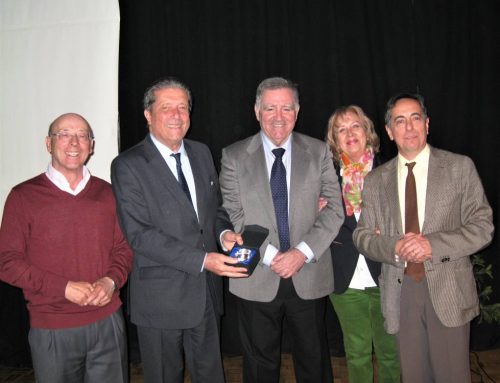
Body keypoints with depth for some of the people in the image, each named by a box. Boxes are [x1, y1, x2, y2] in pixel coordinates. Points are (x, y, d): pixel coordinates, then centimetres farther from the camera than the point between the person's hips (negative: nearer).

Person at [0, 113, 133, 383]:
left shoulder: (106, 193, 5)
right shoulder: (23, 196, -4)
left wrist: (111, 281, -11)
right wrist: (65, 288, -16)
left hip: (107, 322, 3)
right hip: (51, 329, -2)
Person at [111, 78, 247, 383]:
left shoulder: (202, 153, 6)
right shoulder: (128, 166, -13)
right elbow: (139, 234, -19)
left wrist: (224, 232, -9)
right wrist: (202, 260, -24)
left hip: (206, 291, 5)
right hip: (160, 297, -4)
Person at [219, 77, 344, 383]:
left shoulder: (319, 152, 2)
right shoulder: (234, 156, 0)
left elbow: (334, 210, -3)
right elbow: (233, 217, -5)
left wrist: (302, 252, -15)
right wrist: (269, 255, -14)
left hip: (309, 278, 1)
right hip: (256, 280, 0)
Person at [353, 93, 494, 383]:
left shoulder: (460, 167, 0)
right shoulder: (376, 180, 6)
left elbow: (483, 227, -3)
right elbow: (362, 235, 6)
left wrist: (433, 244, -18)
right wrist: (394, 247, -14)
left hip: (448, 289, -2)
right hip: (400, 291, 2)